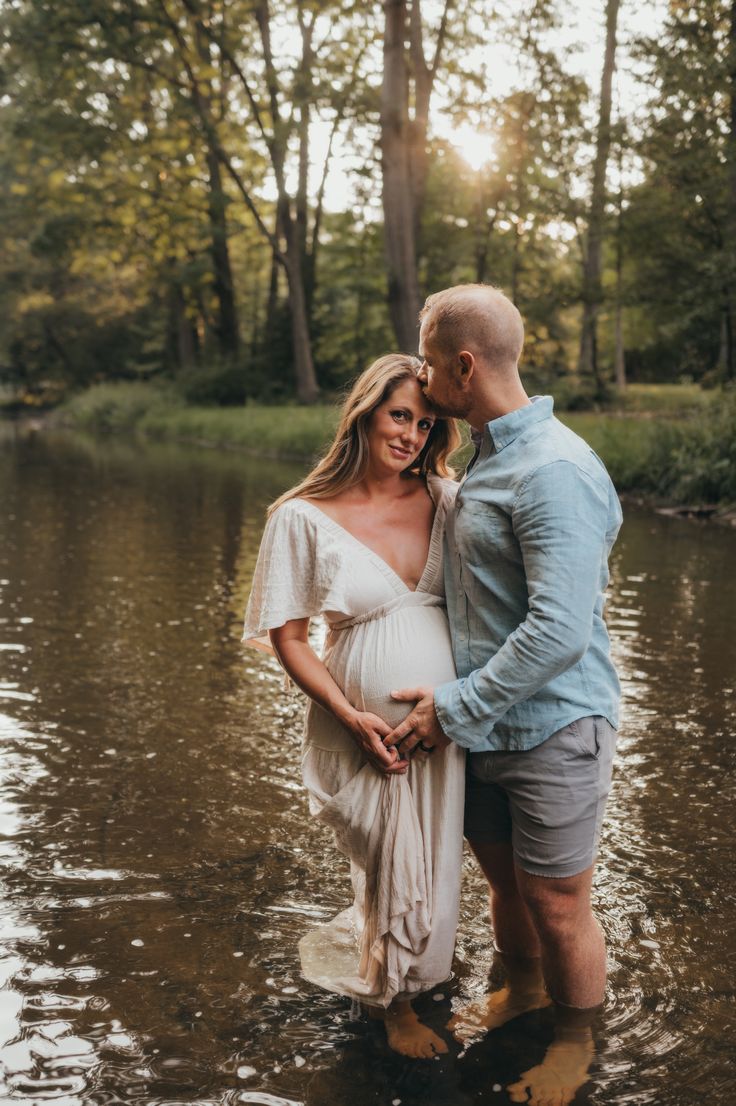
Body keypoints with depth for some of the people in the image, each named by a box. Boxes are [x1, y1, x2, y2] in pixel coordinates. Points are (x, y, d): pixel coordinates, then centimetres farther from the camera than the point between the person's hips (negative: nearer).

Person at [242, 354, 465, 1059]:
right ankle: (392, 1001, 38)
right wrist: (350, 717, -16)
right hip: (366, 732, -4)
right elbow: (287, 637, -6)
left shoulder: (445, 499, 0)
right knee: (394, 873, 8)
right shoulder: (304, 517, -9)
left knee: (432, 868, 18)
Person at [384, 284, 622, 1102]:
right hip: (486, 721, 8)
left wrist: (456, 708, -20)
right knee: (502, 878, 24)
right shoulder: (484, 458, 7)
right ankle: (521, 989, 49)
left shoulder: (554, 472, -23)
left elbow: (559, 632, -29)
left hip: (551, 726, -8)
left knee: (556, 904, 7)